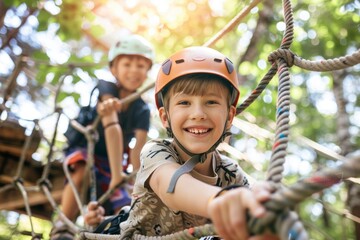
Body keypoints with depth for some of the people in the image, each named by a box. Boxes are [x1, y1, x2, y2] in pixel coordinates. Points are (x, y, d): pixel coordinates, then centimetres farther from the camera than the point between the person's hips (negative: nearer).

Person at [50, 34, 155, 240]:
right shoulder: (105, 88, -22)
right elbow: (112, 127, -38)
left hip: (111, 163, 3)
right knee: (83, 172, -37)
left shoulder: (142, 110, -14)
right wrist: (117, 173, -51)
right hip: (84, 150, -3)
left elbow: (138, 150, -26)